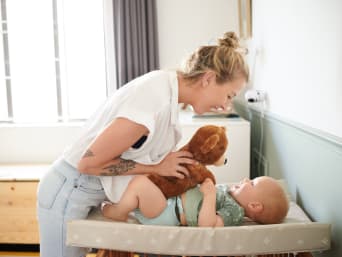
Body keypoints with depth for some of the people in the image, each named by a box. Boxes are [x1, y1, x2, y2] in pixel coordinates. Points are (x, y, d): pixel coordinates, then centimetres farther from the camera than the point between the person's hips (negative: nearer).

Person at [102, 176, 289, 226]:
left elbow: (207, 225, -31)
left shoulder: (234, 212, -16)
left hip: (166, 215, -10)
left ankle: (119, 212, -6)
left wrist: (210, 194, -28)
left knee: (140, 182, -27)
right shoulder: (232, 197, 14)